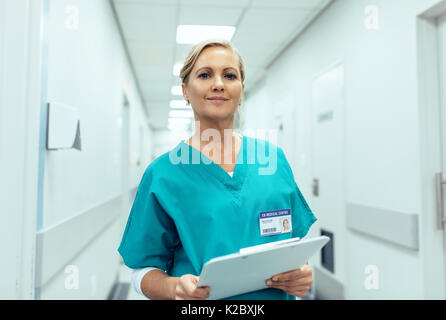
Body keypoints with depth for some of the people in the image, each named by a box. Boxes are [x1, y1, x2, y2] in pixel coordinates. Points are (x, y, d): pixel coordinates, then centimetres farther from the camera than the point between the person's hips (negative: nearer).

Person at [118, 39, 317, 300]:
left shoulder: (274, 157, -2)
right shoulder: (163, 173, -10)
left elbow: (298, 240, 6)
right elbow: (144, 270, -6)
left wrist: (302, 274, -13)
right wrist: (175, 287, -26)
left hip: (275, 296, 3)